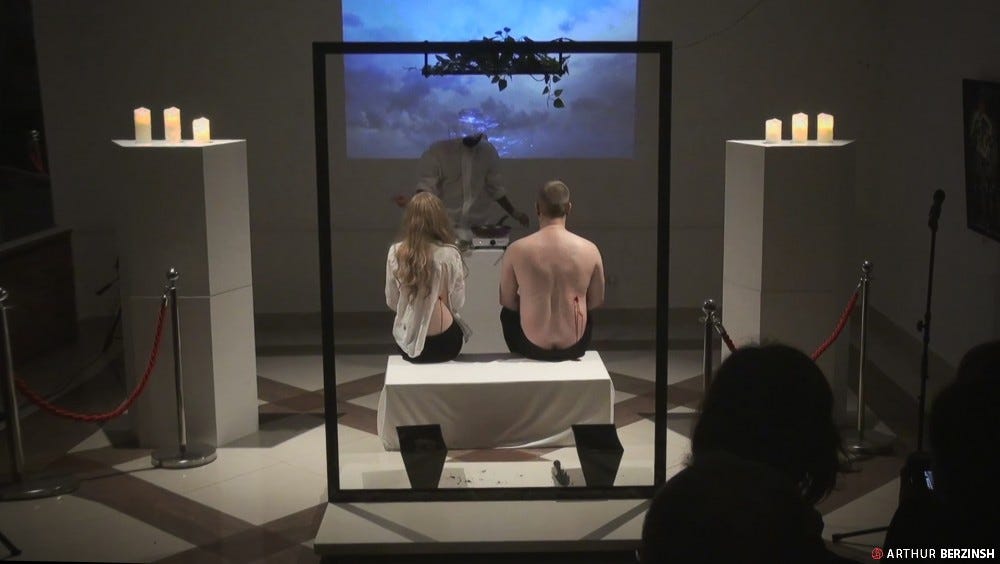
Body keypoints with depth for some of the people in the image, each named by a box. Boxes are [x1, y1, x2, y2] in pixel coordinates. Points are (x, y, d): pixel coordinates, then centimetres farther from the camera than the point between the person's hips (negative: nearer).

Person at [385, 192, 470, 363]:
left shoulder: (395, 253, -8)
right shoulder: (449, 254, -15)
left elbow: (391, 302, 1)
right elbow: (458, 303, -6)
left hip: (409, 342, 2)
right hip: (445, 343, -2)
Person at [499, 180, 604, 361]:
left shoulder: (516, 250, -13)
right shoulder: (589, 249, -10)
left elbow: (506, 301, 1)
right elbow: (597, 301, 3)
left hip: (532, 347, -1)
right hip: (574, 347, 1)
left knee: (507, 314, 33)